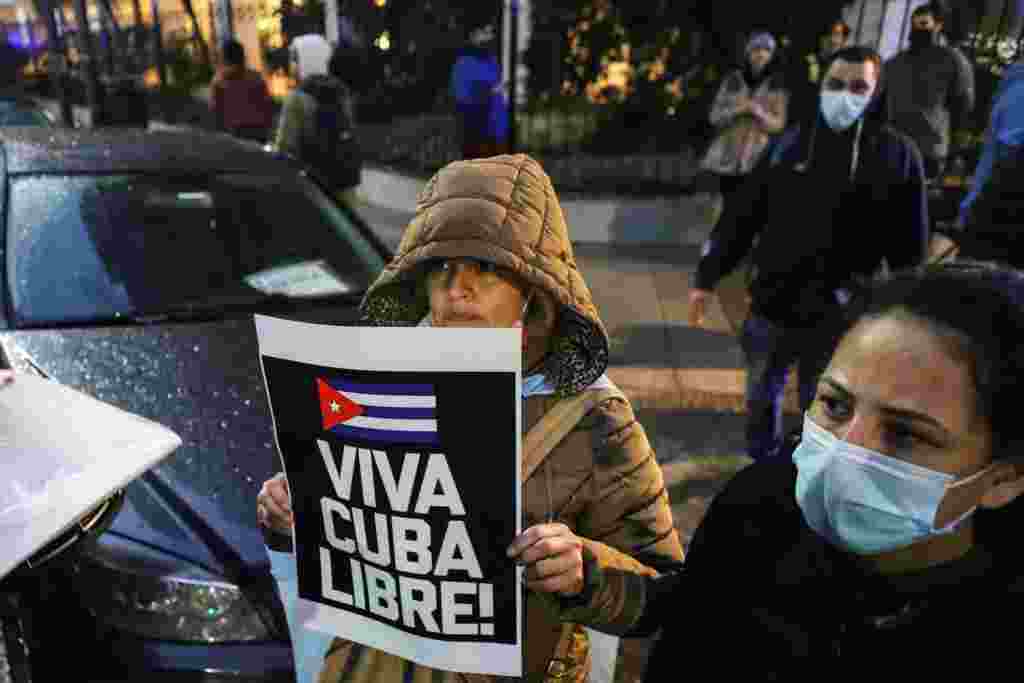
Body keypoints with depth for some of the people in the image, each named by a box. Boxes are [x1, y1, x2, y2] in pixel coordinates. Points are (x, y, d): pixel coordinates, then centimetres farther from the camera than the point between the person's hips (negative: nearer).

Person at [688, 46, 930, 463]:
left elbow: (909, 246, -1)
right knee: (761, 400, 19)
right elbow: (742, 214, 1)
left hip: (838, 318, -2)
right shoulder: (792, 142, -2)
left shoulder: (897, 155, -5)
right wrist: (707, 277, 2)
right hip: (771, 305, 2)